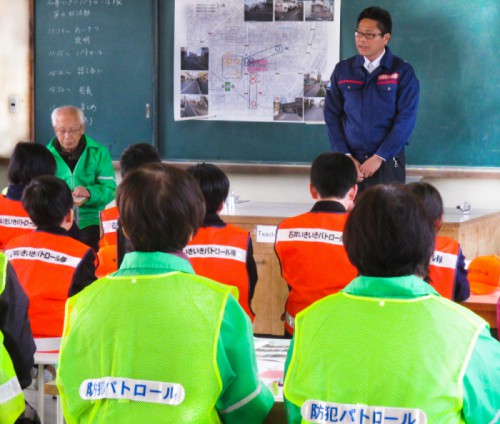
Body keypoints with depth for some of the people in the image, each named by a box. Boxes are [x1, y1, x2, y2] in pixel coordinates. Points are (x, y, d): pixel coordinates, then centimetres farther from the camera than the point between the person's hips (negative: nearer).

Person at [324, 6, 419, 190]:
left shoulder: (402, 72, -2)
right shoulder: (342, 70, 6)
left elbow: (406, 119, -8)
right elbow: (331, 114, 4)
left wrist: (378, 158, -13)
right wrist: (345, 156, -6)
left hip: (388, 163, -2)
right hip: (350, 163, 2)